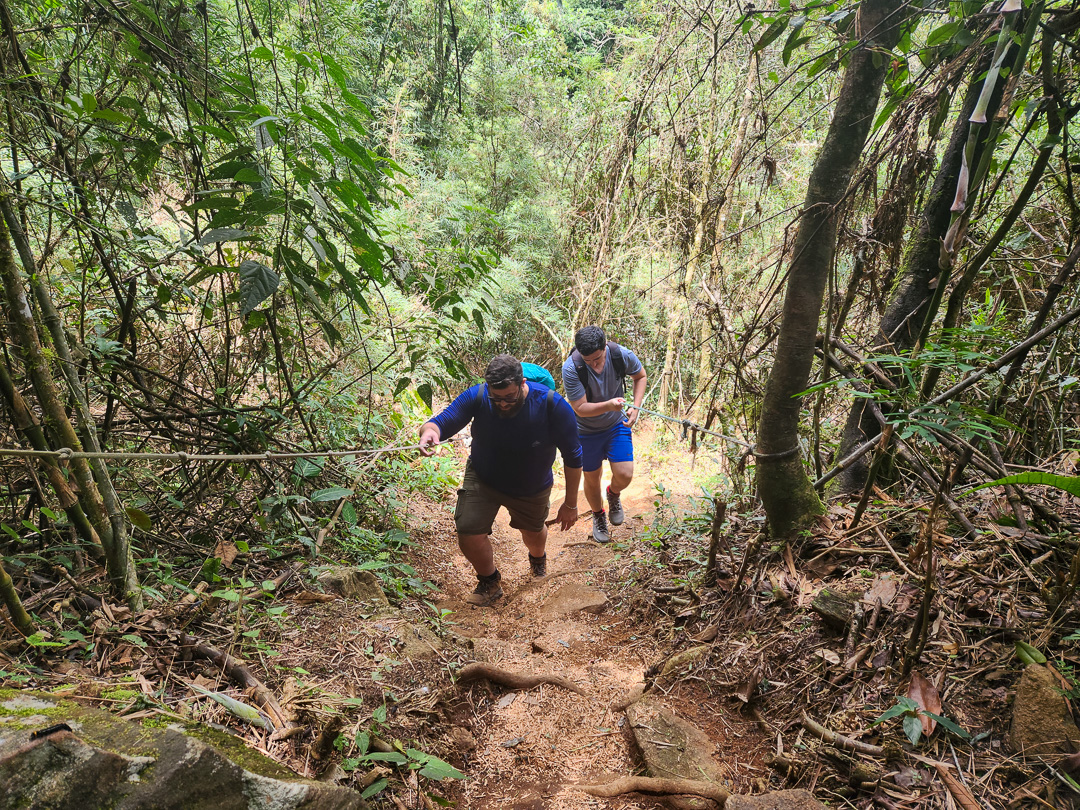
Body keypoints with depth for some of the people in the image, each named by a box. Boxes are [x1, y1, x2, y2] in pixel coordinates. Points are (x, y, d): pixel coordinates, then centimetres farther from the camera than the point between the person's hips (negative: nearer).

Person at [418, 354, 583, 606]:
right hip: (482, 479, 0)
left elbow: (573, 457, -20)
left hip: (532, 489, 0)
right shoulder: (477, 397, -29)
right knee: (469, 534, -14)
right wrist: (429, 431, -56)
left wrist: (570, 504, -13)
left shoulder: (552, 405, -32)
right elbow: (443, 421, -29)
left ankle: (537, 558, 65)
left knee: (533, 533, 24)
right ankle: (489, 583, 20)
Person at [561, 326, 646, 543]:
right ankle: (598, 516, 45)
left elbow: (640, 376, 0)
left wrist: (636, 408, -12)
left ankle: (613, 494, 31)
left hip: (617, 424, 2)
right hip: (587, 431, -1)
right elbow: (581, 409, -27)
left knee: (625, 476, -7)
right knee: (592, 478, 14)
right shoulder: (571, 369, -31)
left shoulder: (622, 356, -22)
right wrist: (608, 405, -44)